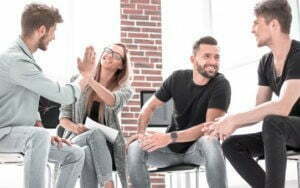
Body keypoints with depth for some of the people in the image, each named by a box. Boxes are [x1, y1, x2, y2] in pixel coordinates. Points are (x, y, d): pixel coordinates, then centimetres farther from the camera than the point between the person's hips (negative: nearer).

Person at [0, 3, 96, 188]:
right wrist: (86, 74, -3)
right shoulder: (17, 61, -22)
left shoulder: (25, 58, 11)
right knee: (39, 136, -39)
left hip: (22, 134, 10)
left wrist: (44, 133, 4)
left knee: (76, 155, 2)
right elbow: (64, 95, -21)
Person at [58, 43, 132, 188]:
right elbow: (64, 117, 8)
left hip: (106, 145, 0)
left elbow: (112, 101, -23)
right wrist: (73, 127, -15)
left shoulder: (124, 88, 4)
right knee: (96, 133, -35)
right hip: (77, 141, 1)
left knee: (88, 152, -37)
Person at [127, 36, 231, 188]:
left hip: (197, 148, -3)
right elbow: (150, 106, 6)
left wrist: (170, 137, -35)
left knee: (210, 142, -37)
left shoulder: (221, 85, -15)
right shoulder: (178, 78, -3)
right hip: (171, 147, 3)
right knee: (135, 148, -23)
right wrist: (141, 132, -15)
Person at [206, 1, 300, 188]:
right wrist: (228, 125, -14)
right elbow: (260, 110, 4)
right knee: (231, 145, -10)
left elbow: (282, 108, -33)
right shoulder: (266, 63, 5)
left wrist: (233, 120, -28)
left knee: (271, 122, -37)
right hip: (285, 131, 8)